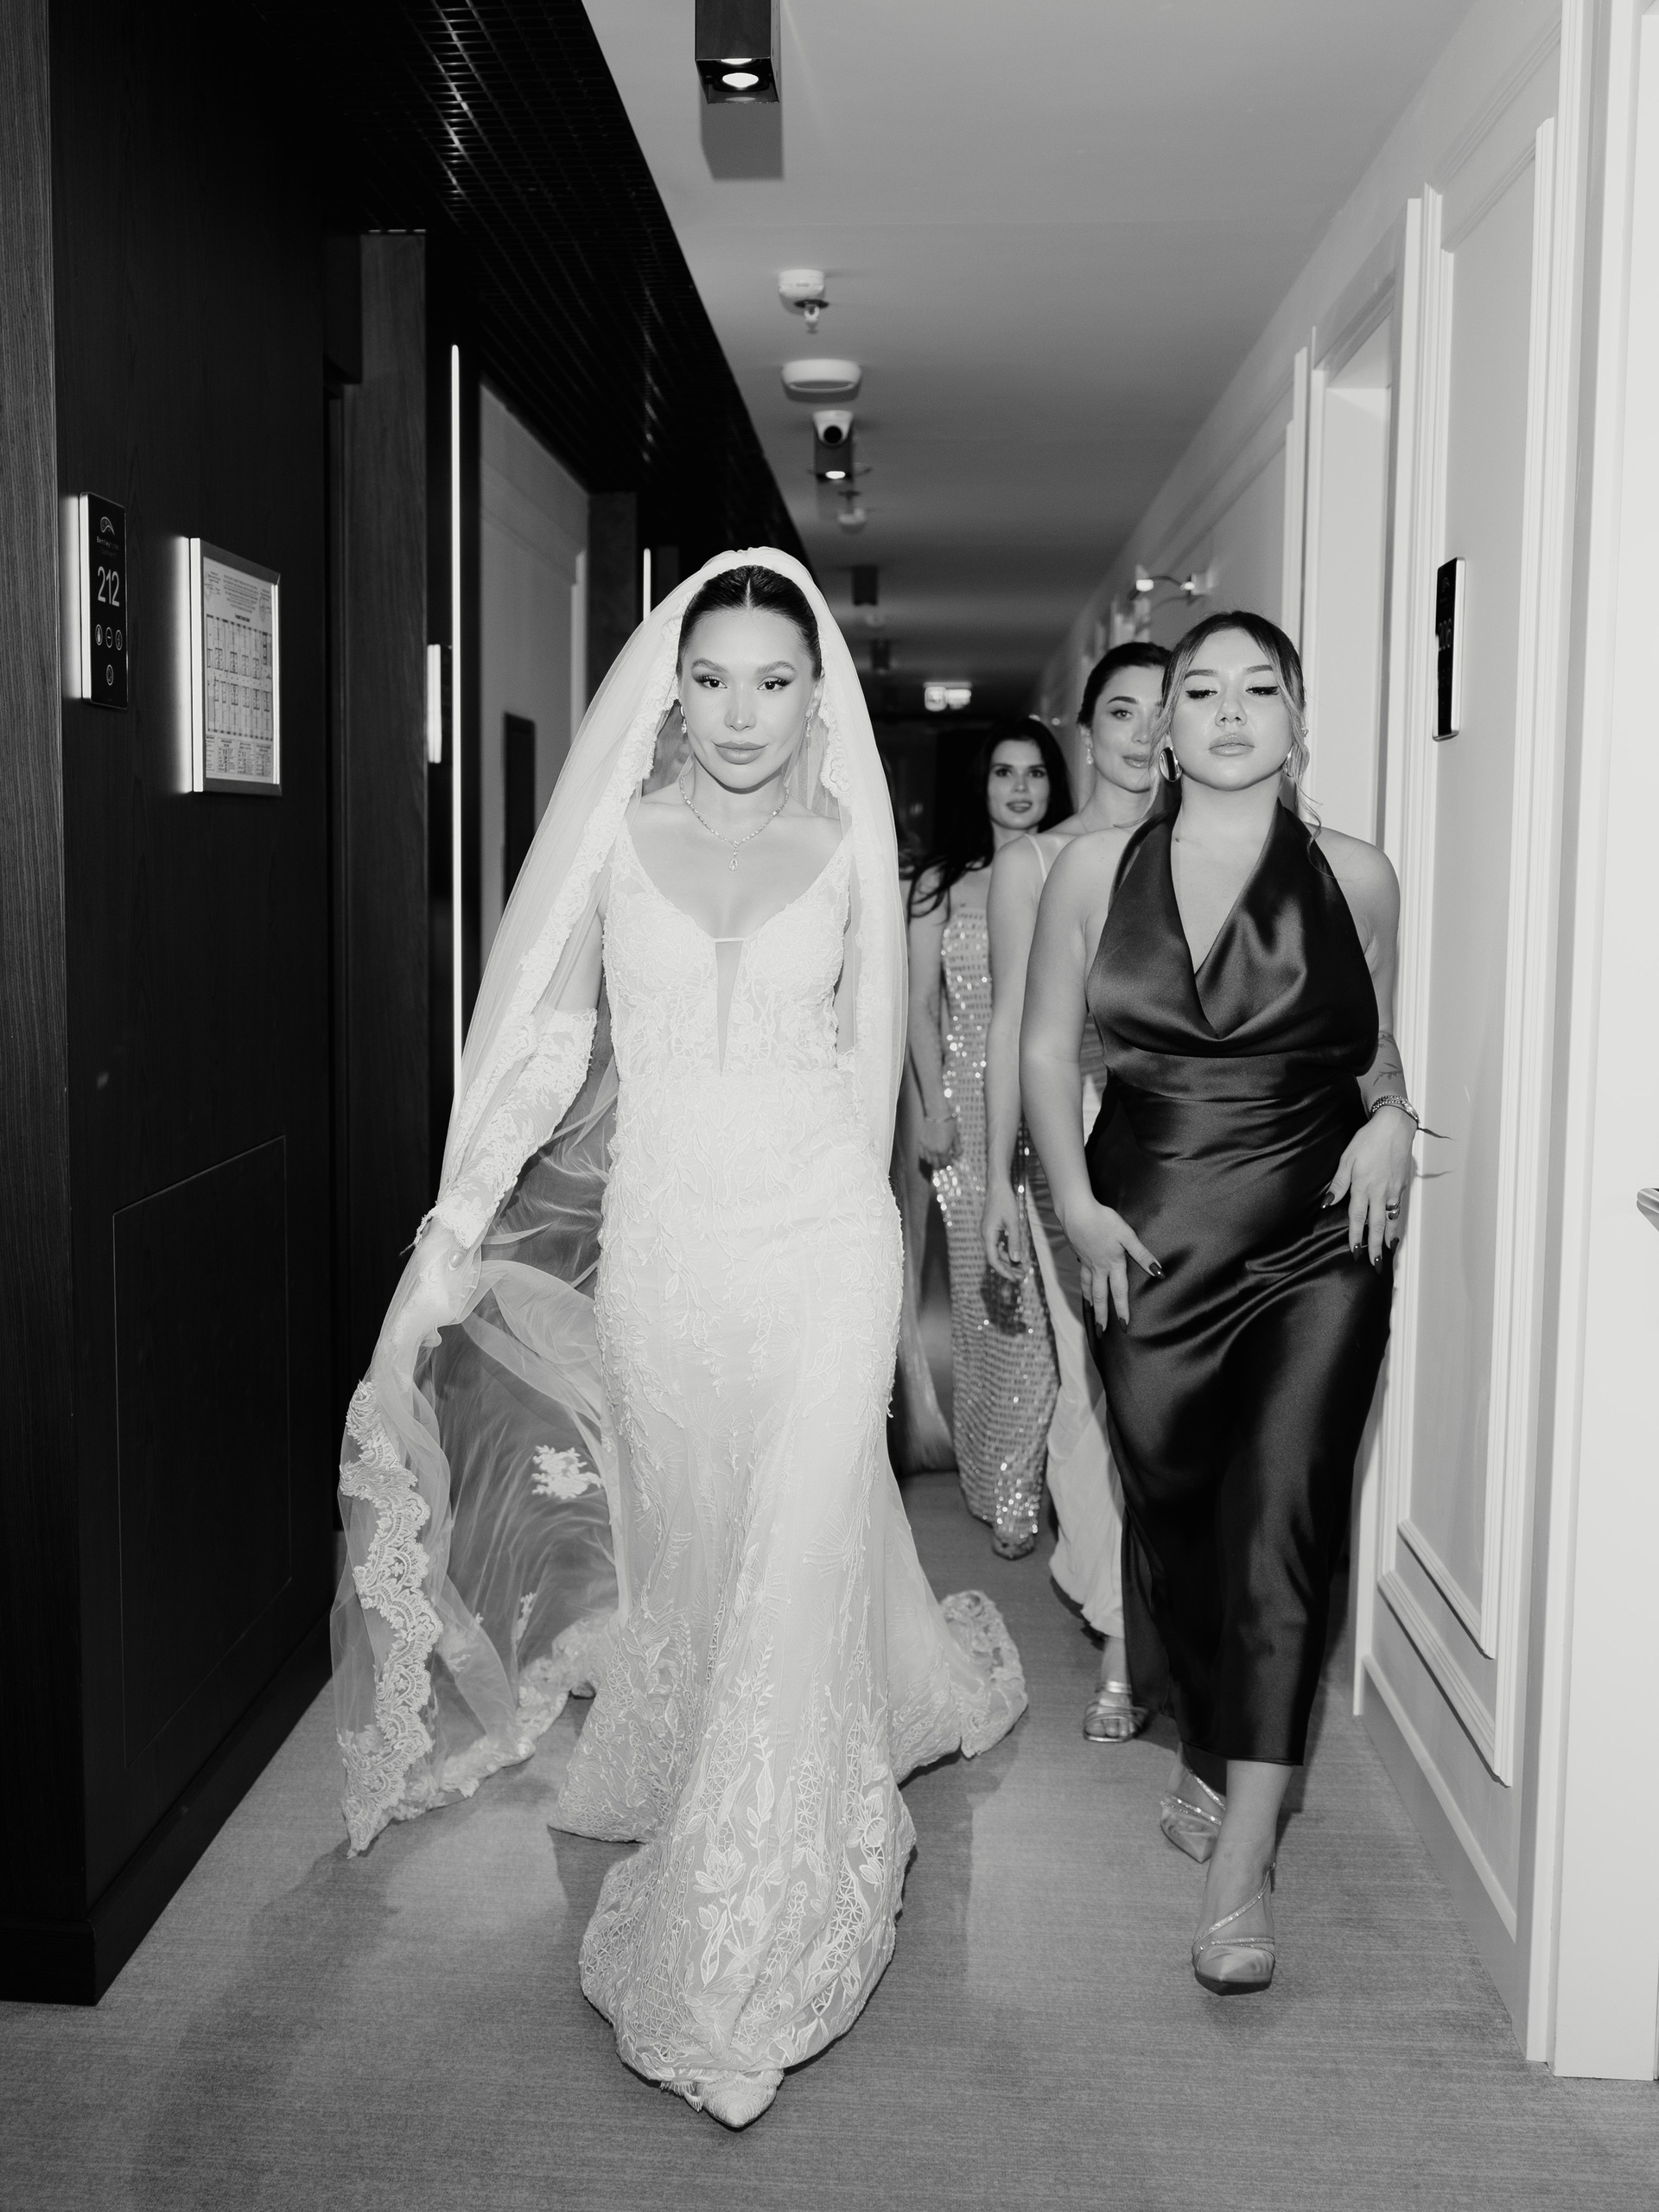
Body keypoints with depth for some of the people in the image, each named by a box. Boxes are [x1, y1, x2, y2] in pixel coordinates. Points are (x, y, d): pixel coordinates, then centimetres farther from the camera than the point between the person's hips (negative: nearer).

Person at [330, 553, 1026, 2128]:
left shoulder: (845, 850, 2)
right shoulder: (617, 836, 1)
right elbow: (544, 1042, 0)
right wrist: (453, 1229, -6)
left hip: (818, 1232, -1)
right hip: (658, 1235, 1)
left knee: (795, 1561, -4)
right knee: (685, 1546, 14)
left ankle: (733, 1964, 7)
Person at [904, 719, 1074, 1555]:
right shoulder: (941, 884, 9)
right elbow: (922, 1007, 7)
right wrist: (933, 1107, -4)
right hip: (968, 1101, 1)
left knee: (1040, 1292, -5)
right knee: (981, 1288, 2)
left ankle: (1015, 1491, 4)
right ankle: (994, 1481, 14)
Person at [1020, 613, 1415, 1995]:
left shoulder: (1354, 878, 2)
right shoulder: (1096, 870, 2)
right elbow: (1046, 1047, 8)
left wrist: (1393, 1119, -4)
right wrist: (1076, 1204, -2)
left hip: (1320, 1235, -1)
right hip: (1150, 1239, 2)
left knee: (1283, 1517, -10)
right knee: (1173, 1506, 11)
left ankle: (1242, 1861, -5)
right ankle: (1211, 1749, 37)